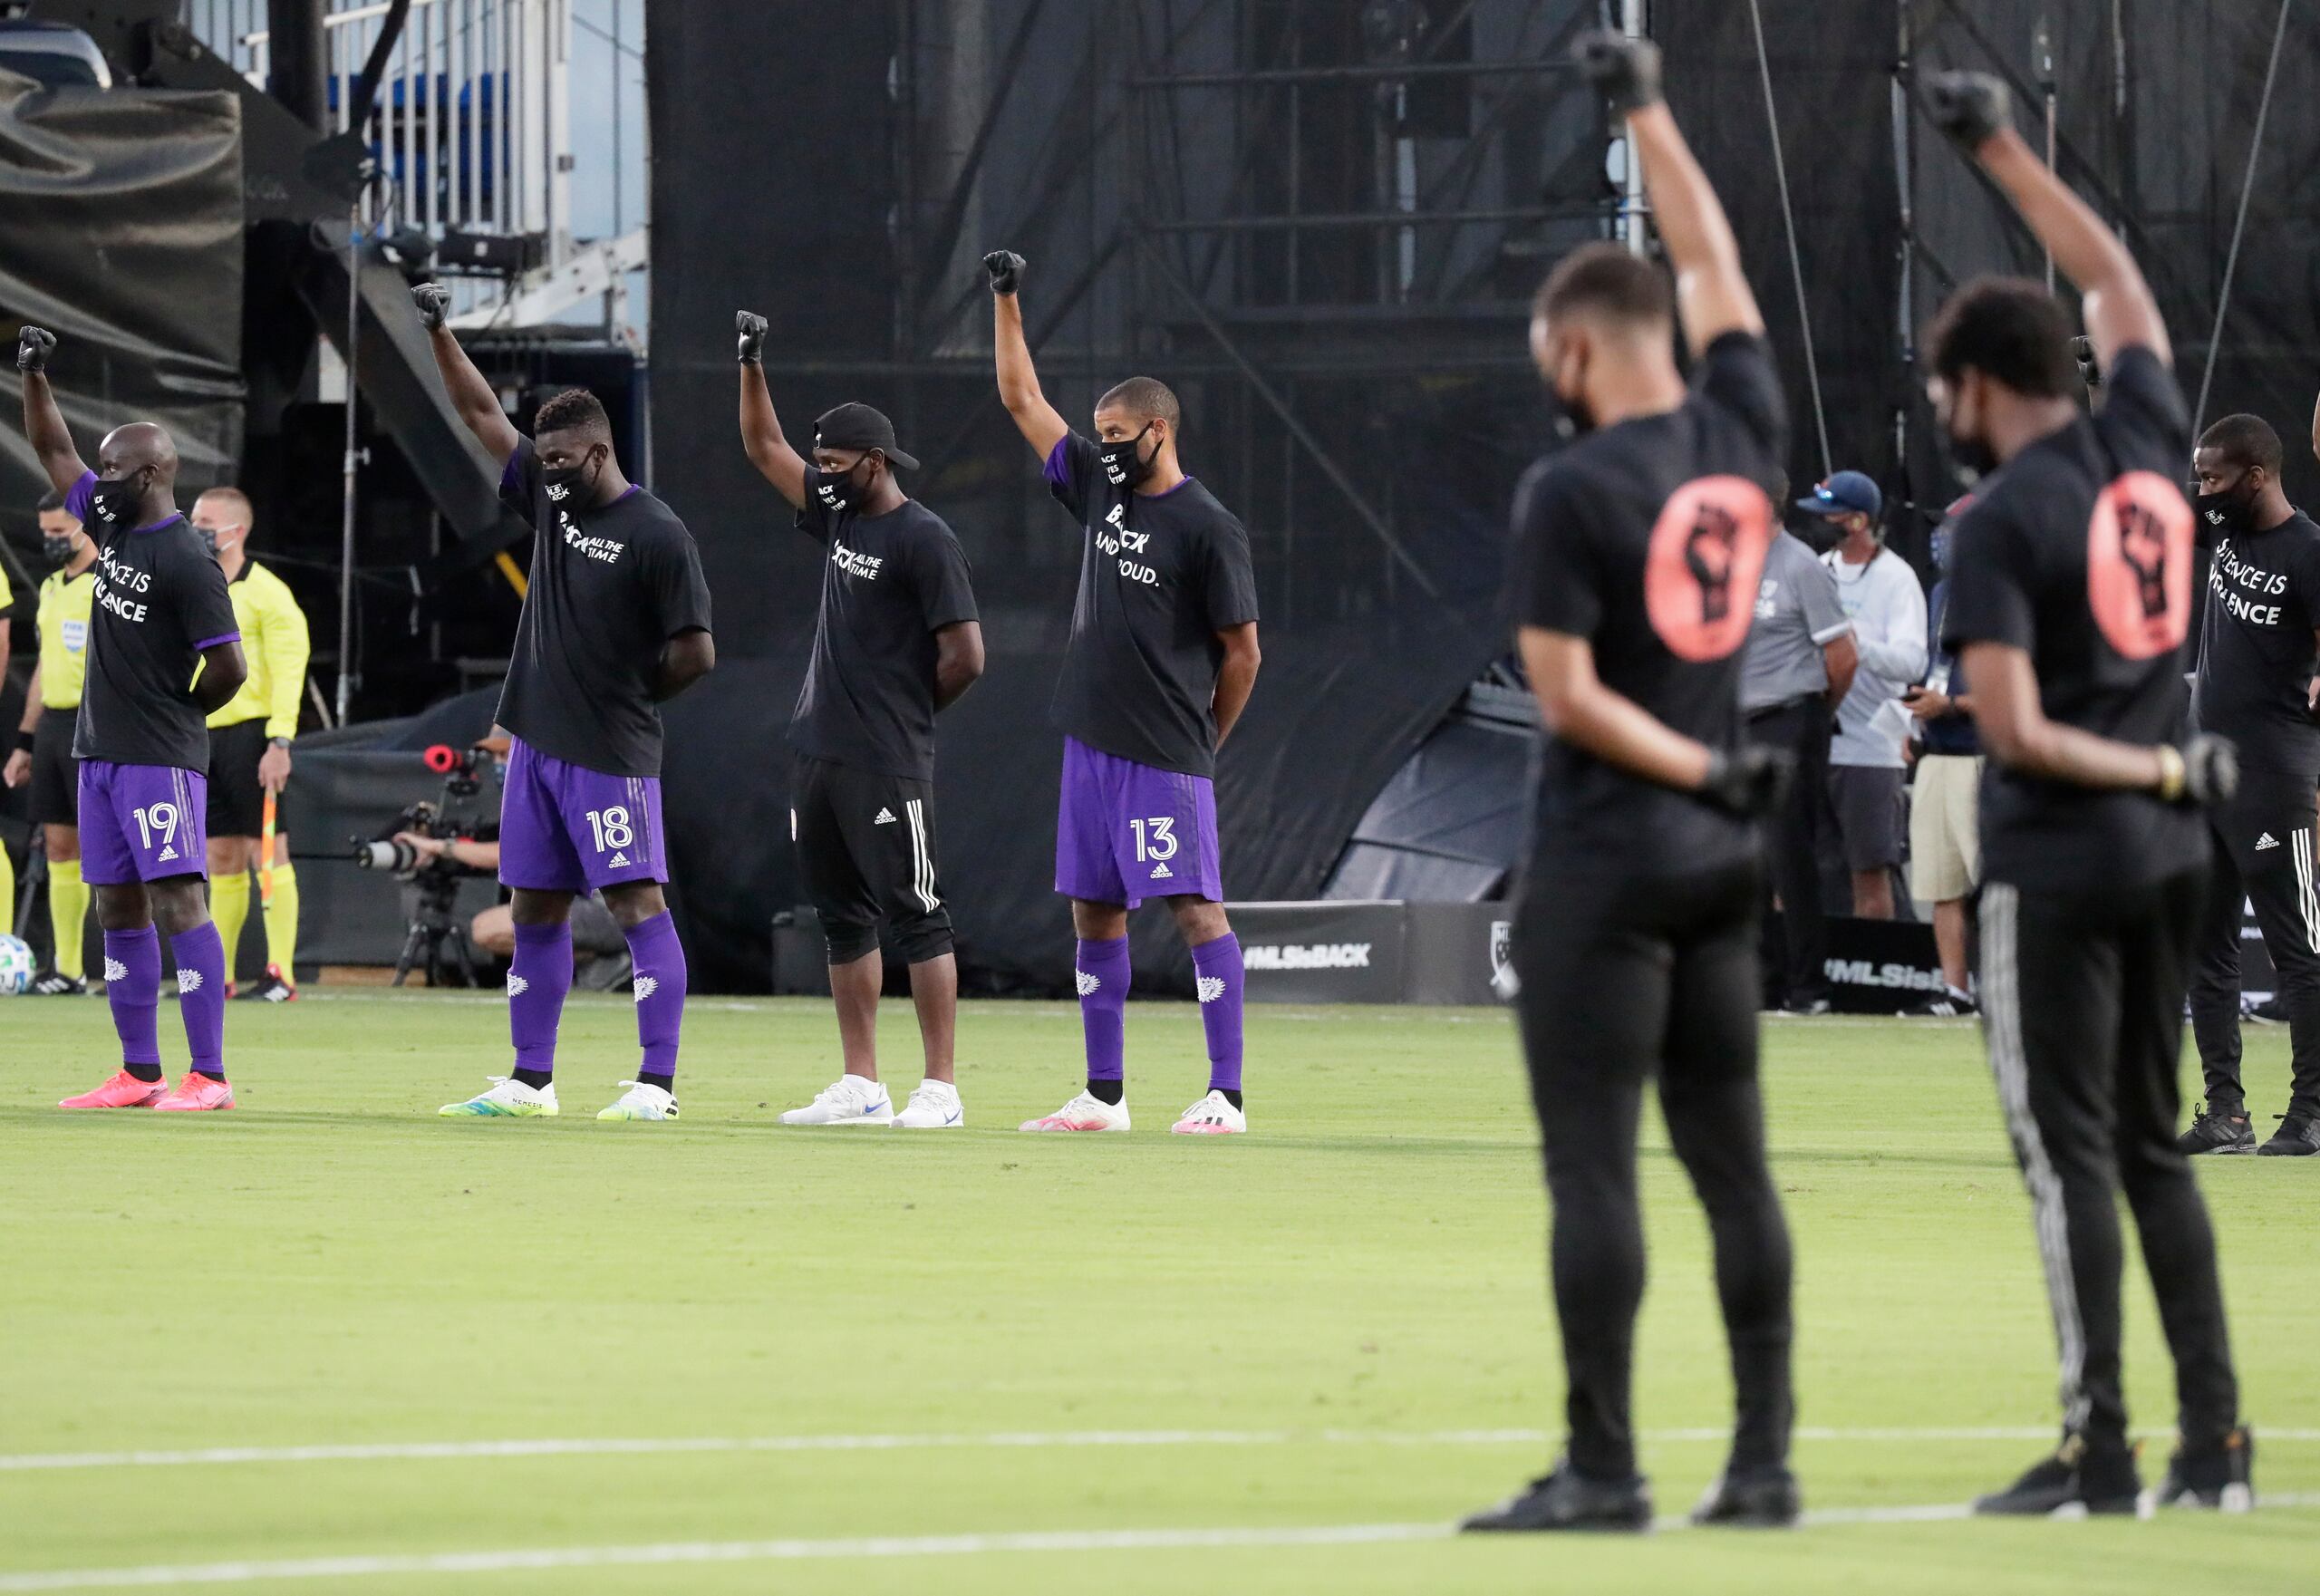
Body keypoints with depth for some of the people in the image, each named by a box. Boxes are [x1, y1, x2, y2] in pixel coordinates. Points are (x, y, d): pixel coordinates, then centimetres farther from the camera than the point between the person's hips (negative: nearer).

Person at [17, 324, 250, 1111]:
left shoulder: (187, 562, -15)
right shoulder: (112, 528, 10)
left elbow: (227, 669, -16)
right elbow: (52, 450, 19)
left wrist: (178, 715, -2)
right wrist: (33, 374, 9)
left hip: (160, 758, -9)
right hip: (101, 751, 9)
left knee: (177, 902, -12)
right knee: (118, 911, 10)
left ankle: (209, 1076, -15)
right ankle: (139, 1074, 14)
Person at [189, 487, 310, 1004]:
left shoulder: (266, 593, -7)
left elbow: (287, 672, -12)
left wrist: (279, 743, -20)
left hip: (250, 732, -7)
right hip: (204, 737, 7)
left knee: (267, 851, -8)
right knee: (221, 859, 7)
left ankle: (281, 975, -8)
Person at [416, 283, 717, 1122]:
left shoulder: (657, 535, -12)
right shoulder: (551, 500, 10)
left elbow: (695, 653, -13)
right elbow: (483, 413, 15)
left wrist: (630, 700, -1)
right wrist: (438, 334, 9)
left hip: (610, 753, -8)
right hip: (537, 740, 8)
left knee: (636, 903, -9)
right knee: (535, 910, 11)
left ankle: (657, 1084, -12)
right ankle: (530, 1081, 18)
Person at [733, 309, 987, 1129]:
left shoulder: (924, 540, -11)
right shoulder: (839, 517, 13)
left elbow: (965, 657, -14)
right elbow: (763, 447, 21)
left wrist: (906, 714, -2)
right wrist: (751, 363, 11)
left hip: (887, 766, -9)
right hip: (817, 754, 9)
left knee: (915, 916, -7)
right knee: (844, 916, 10)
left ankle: (940, 1088, -8)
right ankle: (860, 1086, 15)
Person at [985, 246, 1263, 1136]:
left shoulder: (1208, 528, -9)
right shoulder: (1100, 490, 11)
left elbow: (1242, 653, -6)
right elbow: (1022, 400, 18)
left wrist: (1203, 743, -1)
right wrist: (1006, 301, 14)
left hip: (1165, 755, -8)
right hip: (1092, 742, 8)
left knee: (1195, 908, -9)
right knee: (1093, 912, 10)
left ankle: (1226, 1097, -12)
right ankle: (1103, 1095, 16)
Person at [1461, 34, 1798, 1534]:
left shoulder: (1573, 491, -13)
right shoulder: (1744, 434, 3)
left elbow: (1568, 693, -16)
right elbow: (1711, 258, 18)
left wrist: (1709, 775, -9)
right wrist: (1647, 109, 25)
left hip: (1608, 864, -7)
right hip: (1722, 865, 7)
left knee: (1592, 1161, -4)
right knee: (1733, 1160, 8)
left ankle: (1604, 1468, -5)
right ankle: (1765, 1462, 8)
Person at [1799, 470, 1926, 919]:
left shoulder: (1896, 578, -5)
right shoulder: (1818, 570, 14)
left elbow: (1912, 662, -17)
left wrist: (1860, 646, -33)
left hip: (1868, 745, -6)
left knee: (1870, 868, -2)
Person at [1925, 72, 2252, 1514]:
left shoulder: (2004, 520, -14)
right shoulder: (2148, 443, 4)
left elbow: (2015, 734, -20)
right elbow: (2116, 277, 22)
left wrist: (2163, 770, -9)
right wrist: (2002, 149, 28)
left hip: (2059, 864, -7)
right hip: (2170, 855, 7)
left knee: (2070, 1152, -4)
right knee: (2152, 1145, 13)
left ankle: (2100, 1452, -6)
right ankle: (2215, 1439, 10)